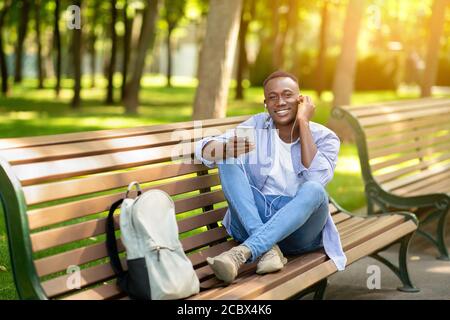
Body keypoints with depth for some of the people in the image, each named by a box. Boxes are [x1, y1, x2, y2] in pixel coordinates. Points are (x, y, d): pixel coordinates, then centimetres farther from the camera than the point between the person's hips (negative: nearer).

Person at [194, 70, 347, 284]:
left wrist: (303, 122, -14)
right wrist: (227, 149, -28)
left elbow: (316, 178, -18)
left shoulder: (324, 138, 2)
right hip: (252, 220, 2)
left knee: (314, 190, -33)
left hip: (299, 225, -2)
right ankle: (268, 249, -33)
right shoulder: (257, 126, 7)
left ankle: (242, 252, -44)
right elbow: (204, 150, -4)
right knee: (228, 158, -19)